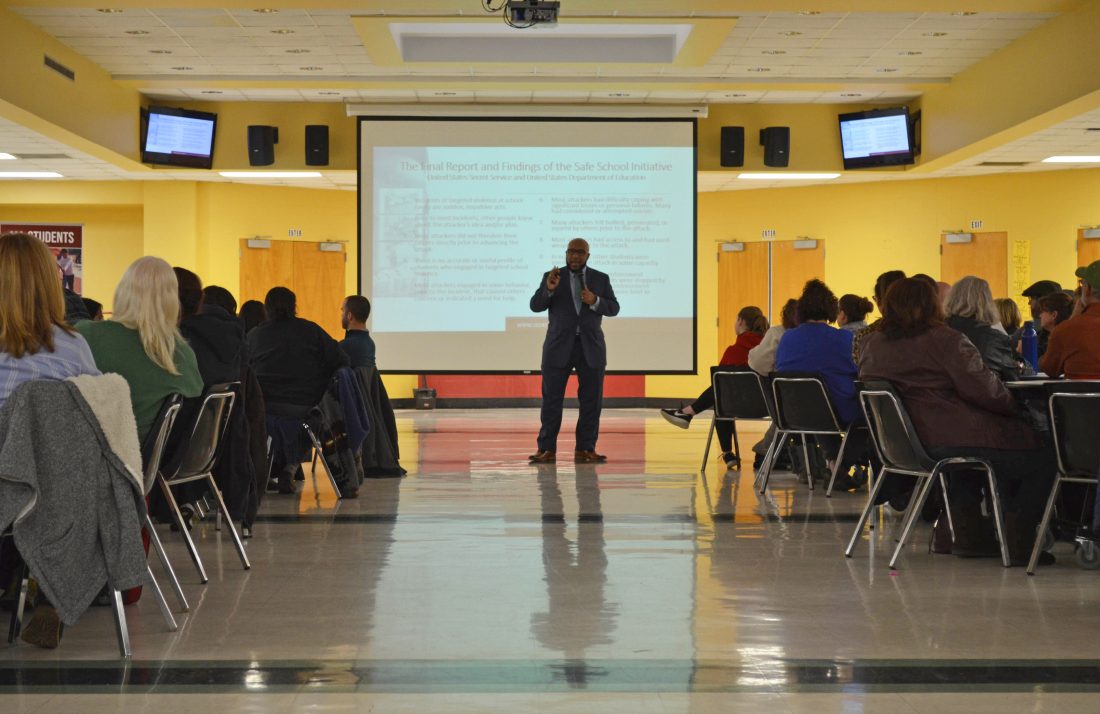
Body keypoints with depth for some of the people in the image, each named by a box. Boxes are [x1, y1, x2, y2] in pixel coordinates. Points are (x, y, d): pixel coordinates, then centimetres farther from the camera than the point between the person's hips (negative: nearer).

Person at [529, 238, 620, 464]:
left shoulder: (601, 278, 7)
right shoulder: (552, 276, 3)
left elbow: (613, 308, 2)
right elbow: (535, 306, -5)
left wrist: (594, 301, -16)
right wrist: (549, 289, -23)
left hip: (591, 347, 1)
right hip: (559, 347, -1)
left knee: (592, 400, 1)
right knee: (551, 399, -2)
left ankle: (585, 450, 7)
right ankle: (547, 449, 2)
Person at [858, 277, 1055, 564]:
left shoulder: (872, 345, 8)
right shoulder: (945, 340, -12)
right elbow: (984, 391, -17)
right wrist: (1016, 406, 0)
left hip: (901, 444, 8)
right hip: (950, 441, -8)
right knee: (1042, 460, 5)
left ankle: (968, 530, 29)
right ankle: (1019, 542, 5)